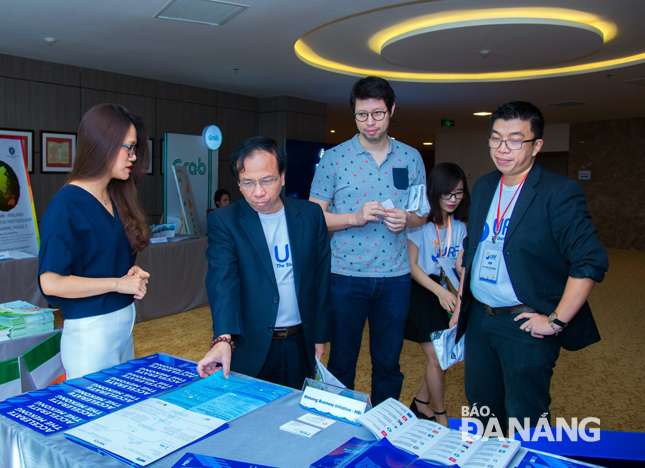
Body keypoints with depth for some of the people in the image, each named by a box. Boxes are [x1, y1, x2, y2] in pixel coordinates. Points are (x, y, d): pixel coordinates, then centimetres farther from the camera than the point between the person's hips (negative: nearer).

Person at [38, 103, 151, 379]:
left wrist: (132, 272, 1)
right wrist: (119, 283, -16)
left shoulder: (117, 199, 9)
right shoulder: (66, 206, -15)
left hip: (124, 323, 8)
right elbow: (50, 282, -21)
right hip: (90, 332, -8)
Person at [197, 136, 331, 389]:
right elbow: (222, 280, -21)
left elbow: (321, 276, 4)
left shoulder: (310, 214, -1)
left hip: (300, 344, 2)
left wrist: (320, 335, 5)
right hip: (249, 347, -2)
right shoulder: (223, 221, -8)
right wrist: (223, 339, -34)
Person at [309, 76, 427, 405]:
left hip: (395, 277, 2)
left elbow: (422, 214, 12)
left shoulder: (411, 158, 6)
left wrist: (407, 219, -11)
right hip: (345, 276, -2)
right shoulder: (334, 158, -2)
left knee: (388, 363, 14)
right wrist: (355, 218, -18)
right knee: (342, 361, 10)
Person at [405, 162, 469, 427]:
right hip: (419, 292, -6)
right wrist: (440, 292, -24)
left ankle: (420, 404, 31)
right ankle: (440, 417, 18)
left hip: (441, 292, 6)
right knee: (435, 357, -2)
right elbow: (411, 265, -15)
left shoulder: (459, 226, 4)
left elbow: (461, 266, -1)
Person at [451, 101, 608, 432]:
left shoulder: (560, 192, -14)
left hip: (525, 326, -6)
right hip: (479, 319, 7)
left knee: (524, 421, 7)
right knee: (481, 408, 20)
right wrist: (460, 304, 15)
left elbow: (591, 262, -18)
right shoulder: (483, 187, 8)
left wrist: (556, 322, -17)